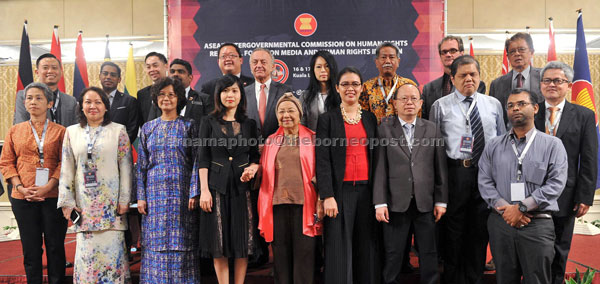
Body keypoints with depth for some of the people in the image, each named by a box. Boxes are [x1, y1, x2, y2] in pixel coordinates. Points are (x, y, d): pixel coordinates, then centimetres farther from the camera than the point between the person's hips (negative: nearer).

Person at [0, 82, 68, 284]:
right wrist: (20, 188, -6)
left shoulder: (60, 131, 4)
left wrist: (48, 186, -14)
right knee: (30, 248, 9)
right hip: (23, 198, 2)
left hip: (53, 196, -2)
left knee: (55, 246, 4)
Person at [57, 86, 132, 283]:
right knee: (86, 251, 3)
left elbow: (125, 166, -2)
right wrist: (66, 202, 3)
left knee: (112, 249, -1)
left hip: (111, 203, -2)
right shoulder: (71, 132, 10)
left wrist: (124, 200, -7)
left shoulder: (118, 131, 2)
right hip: (84, 204, 2)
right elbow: (67, 170, 9)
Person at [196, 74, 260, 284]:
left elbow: (255, 156, 12)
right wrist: (204, 189, -9)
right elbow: (203, 158, -1)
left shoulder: (249, 124, 10)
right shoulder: (209, 122, 4)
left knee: (243, 241, 4)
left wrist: (252, 168, -11)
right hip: (217, 186, -2)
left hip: (242, 186, 2)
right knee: (219, 243, 2)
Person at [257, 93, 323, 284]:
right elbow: (264, 173, 16)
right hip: (277, 203, 3)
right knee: (280, 254, 7)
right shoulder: (271, 141, 15)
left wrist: (321, 201, -5)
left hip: (304, 203, -2)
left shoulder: (312, 139, 7)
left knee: (304, 254, -1)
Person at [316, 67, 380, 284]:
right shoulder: (327, 119, 1)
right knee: (339, 248, 0)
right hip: (340, 190, -3)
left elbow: (375, 157, 13)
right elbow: (322, 160, -5)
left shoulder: (370, 118, 12)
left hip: (366, 190, 4)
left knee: (366, 247, 8)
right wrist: (327, 196, -14)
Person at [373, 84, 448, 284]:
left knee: (429, 254, 11)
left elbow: (440, 168, 7)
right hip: (396, 202, -2)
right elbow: (380, 168, -3)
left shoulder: (432, 129, 8)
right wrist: (380, 203, -8)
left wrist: (441, 201, 4)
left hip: (426, 203, 2)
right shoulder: (384, 129, 1)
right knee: (393, 254, 8)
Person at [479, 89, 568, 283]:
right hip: (500, 223, 2)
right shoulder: (493, 146, 11)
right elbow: (484, 182, 4)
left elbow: (556, 184, -7)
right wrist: (505, 209, -11)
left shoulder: (553, 145, 4)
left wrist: (521, 207, -14)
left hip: (538, 225, -2)